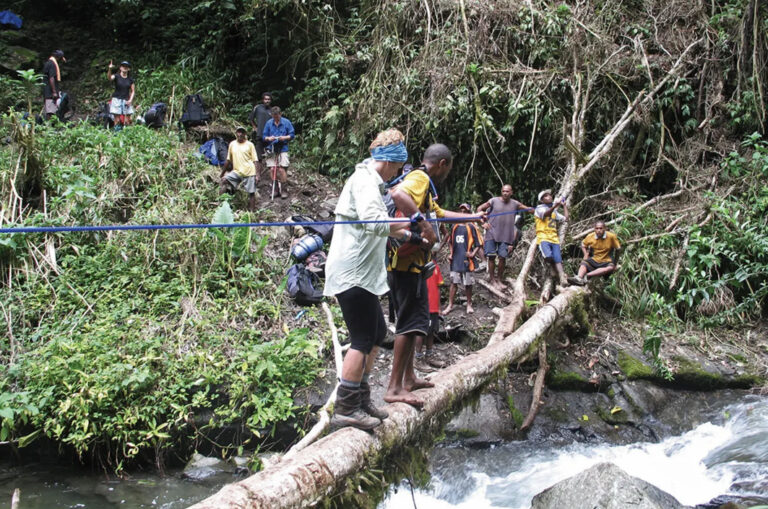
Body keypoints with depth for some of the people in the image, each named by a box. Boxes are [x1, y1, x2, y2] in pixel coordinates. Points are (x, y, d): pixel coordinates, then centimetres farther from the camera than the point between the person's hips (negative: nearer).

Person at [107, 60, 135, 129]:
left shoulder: (130, 79, 9)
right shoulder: (116, 76, 1)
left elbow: (133, 91, 11)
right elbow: (110, 77, -22)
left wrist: (130, 100, -5)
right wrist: (110, 69, -41)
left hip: (126, 101, 2)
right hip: (117, 99, -2)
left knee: (127, 121, -3)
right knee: (117, 120, -7)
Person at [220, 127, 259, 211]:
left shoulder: (250, 145, 2)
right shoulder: (232, 144, 10)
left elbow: (254, 160, 0)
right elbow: (228, 160, 16)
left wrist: (257, 174, -8)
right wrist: (222, 173, 16)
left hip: (249, 172, -2)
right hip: (236, 172, 2)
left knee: (251, 193, -2)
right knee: (224, 180, -20)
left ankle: (251, 211, 5)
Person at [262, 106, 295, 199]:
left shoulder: (286, 122, 2)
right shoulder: (268, 123, 6)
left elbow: (292, 135, 5)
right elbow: (264, 136, 9)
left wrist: (285, 137, -14)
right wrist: (268, 138, -13)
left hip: (283, 149, -2)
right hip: (272, 149, 2)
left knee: (281, 169, -10)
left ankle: (284, 190, 0)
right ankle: (275, 190, 13)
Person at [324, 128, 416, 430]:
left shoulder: (369, 181, 21)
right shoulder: (365, 181, -13)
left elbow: (377, 225, 30)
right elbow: (373, 222, -28)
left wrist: (408, 236, 25)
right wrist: (411, 224, -20)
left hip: (361, 274, 11)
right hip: (353, 274, -11)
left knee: (377, 334, 16)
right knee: (363, 341, -9)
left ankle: (361, 400, 24)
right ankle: (345, 408, -4)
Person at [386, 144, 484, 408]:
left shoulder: (423, 183, 23)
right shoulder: (420, 178, -11)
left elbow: (441, 213, 39)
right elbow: (398, 193, -34)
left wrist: (473, 217, 48)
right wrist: (423, 224, -31)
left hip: (410, 262, 11)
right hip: (407, 261, -11)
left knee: (411, 319, 18)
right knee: (412, 320, -11)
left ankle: (409, 378, 28)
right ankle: (394, 388, -11)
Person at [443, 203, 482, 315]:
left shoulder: (471, 227, -3)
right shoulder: (455, 226, 9)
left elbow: (478, 244, -3)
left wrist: (473, 254, -15)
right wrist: (451, 254, 9)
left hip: (466, 260, -3)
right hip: (455, 260, 3)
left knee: (468, 284, 5)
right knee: (453, 282, 4)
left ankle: (469, 304, 18)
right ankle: (450, 305, 8)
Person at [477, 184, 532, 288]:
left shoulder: (515, 204, 6)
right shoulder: (494, 201, 0)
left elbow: (529, 209, 8)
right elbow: (480, 209, 4)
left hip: (506, 236, 1)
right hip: (492, 233, -1)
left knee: (502, 257, 0)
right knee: (491, 256, 0)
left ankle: (499, 279, 14)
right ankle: (492, 279, 10)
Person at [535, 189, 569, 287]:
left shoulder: (554, 212, 27)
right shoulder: (539, 208, 5)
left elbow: (565, 218, 26)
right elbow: (546, 214, -17)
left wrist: (564, 205, 30)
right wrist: (555, 205, -33)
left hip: (554, 239, 6)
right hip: (543, 238, -5)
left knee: (558, 260, -12)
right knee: (549, 256, -29)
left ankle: (562, 279, -22)